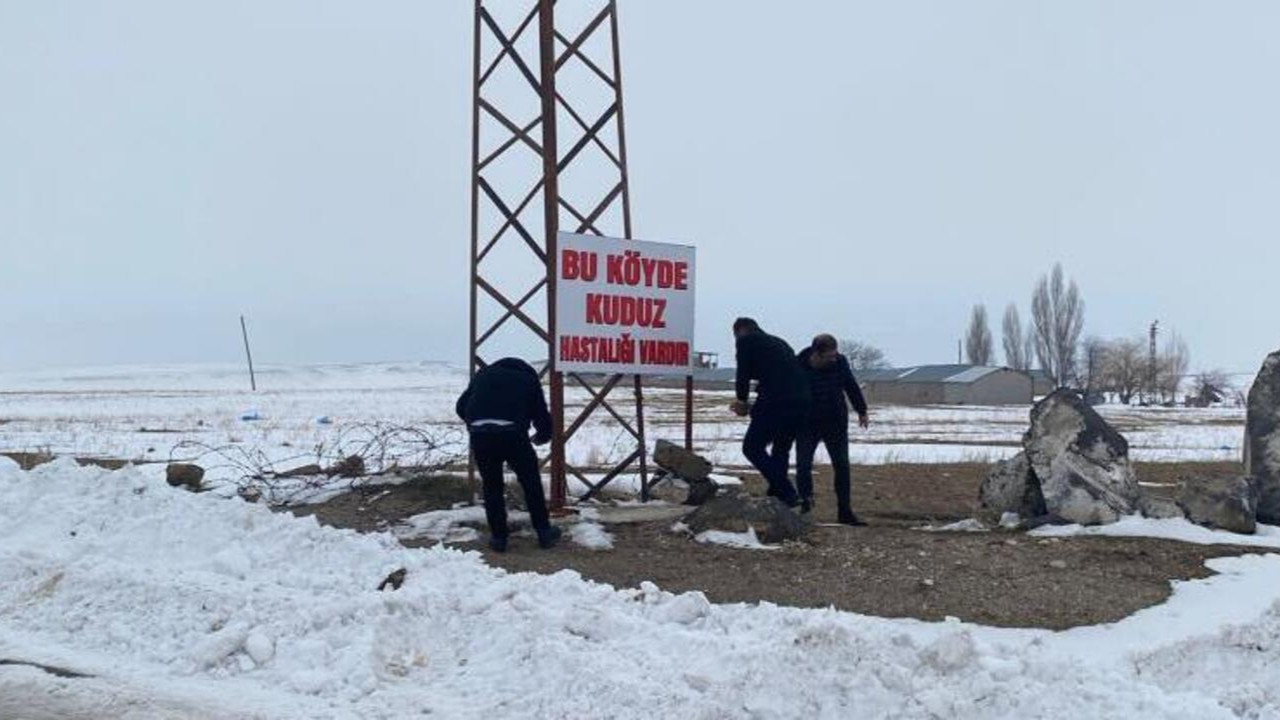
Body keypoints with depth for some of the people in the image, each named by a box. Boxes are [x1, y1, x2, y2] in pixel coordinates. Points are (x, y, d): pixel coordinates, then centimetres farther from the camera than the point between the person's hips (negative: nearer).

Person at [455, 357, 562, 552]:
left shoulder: (483, 375, 28)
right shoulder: (528, 379, 23)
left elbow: (461, 406, 26)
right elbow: (541, 414, 21)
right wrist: (543, 436, 42)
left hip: (480, 433, 2)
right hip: (512, 433, -2)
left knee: (491, 485, 16)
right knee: (531, 482, 15)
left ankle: (498, 536, 18)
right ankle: (544, 531, 22)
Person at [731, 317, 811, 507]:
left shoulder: (746, 341, 7)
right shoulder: (779, 342, 28)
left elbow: (743, 375, 1)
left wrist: (742, 401, 20)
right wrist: (752, 406, 30)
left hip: (775, 403, -8)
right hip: (802, 403, 8)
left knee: (752, 448, 2)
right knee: (781, 450, 21)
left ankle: (787, 494, -7)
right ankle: (778, 495, 19)